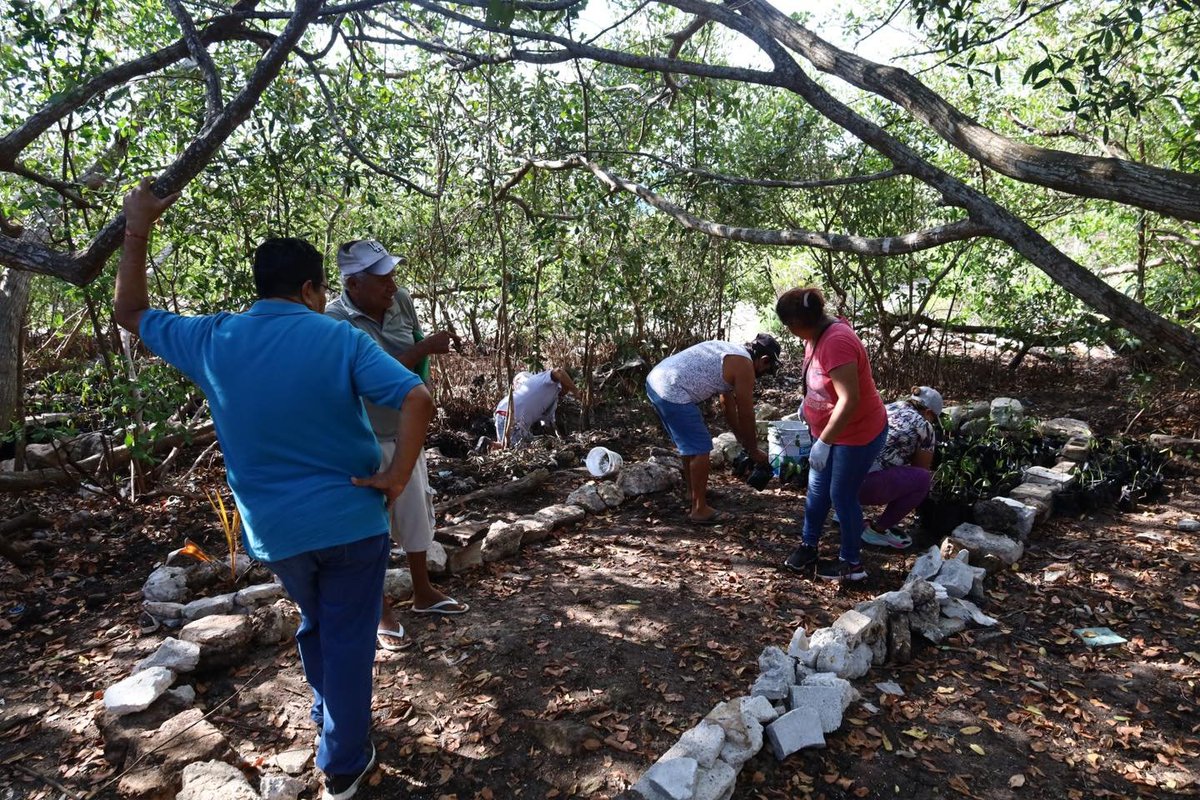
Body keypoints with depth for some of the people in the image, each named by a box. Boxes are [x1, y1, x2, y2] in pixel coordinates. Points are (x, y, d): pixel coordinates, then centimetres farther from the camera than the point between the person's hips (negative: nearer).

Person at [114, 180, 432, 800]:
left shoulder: (212, 341, -3)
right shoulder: (341, 341, -12)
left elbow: (130, 313, 15)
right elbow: (418, 401, -23)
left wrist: (137, 229, 17)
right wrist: (397, 476, -16)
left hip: (274, 532, 4)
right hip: (350, 521, -3)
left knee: (315, 625, 28)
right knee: (347, 639, 11)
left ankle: (329, 722, 46)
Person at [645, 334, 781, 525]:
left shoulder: (731, 353, 23)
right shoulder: (744, 365, -5)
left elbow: (729, 406, 31)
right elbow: (746, 414, 1)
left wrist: (743, 441, 36)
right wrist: (753, 450, 15)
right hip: (672, 393, -10)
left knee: (691, 443, 25)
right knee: (701, 449, -1)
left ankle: (694, 492, 39)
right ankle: (699, 510, 8)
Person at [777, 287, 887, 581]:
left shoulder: (836, 342, -31)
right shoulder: (817, 334, -1)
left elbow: (849, 399, -34)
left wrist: (823, 442, -30)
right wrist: (808, 403, 24)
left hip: (858, 434, -9)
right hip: (828, 430, 9)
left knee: (842, 496, 3)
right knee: (817, 489, 15)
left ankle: (851, 563, 21)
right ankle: (808, 547, 31)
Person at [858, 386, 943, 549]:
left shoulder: (889, 407, 23)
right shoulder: (923, 427, 4)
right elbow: (922, 468, 18)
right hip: (865, 484, -8)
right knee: (923, 479, 4)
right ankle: (877, 530, 8)